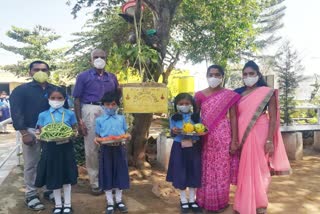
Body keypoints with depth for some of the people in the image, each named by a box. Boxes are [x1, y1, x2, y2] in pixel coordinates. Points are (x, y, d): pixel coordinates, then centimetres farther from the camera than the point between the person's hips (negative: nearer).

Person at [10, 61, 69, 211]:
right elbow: (16, 113, -6)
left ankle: (50, 190, 24)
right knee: (31, 164, 3)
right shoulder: (21, 90, 1)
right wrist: (24, 133, -14)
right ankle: (31, 195, 14)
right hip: (32, 131, -3)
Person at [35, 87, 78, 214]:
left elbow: (75, 130, 4)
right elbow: (41, 134, 2)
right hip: (50, 149, 1)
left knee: (66, 176, 9)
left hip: (66, 148, 0)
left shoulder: (70, 114, 1)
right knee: (54, 177, 10)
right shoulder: (43, 115, 2)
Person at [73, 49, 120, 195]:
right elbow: (77, 100, 2)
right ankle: (95, 182, 16)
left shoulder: (112, 77, 16)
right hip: (90, 111, -3)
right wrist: (79, 121, -7)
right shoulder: (83, 76, 6)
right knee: (91, 149, 3)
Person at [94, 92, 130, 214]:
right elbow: (98, 136, 2)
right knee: (107, 175, 5)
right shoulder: (99, 120, 2)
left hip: (119, 149, 1)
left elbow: (125, 133, 9)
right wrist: (96, 140, -20)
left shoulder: (121, 119, 6)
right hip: (106, 150, -1)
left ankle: (119, 200, 27)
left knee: (120, 174, 9)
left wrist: (127, 136, -13)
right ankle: (110, 203, 21)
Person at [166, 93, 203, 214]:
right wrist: (174, 131, -19)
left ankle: (192, 200, 25)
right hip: (179, 147, -1)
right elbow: (172, 132, 3)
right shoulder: (174, 118, 1)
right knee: (181, 173, 4)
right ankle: (183, 200, 22)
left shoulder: (196, 117, 3)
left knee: (194, 172, 8)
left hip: (194, 147, 1)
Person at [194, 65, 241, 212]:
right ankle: (205, 200, 25)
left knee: (222, 168, 5)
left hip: (223, 136, -2)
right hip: (205, 137, 3)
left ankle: (221, 201, 21)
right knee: (205, 169, 10)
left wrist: (234, 141, -7)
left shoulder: (229, 95, -2)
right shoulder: (199, 95, 4)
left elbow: (233, 118, -3)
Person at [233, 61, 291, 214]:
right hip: (242, 136, 4)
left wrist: (270, 140, -14)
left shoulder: (267, 92, -2)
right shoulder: (238, 93, 9)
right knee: (244, 170, 9)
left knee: (259, 169, 3)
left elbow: (273, 118, -6)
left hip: (259, 136, -3)